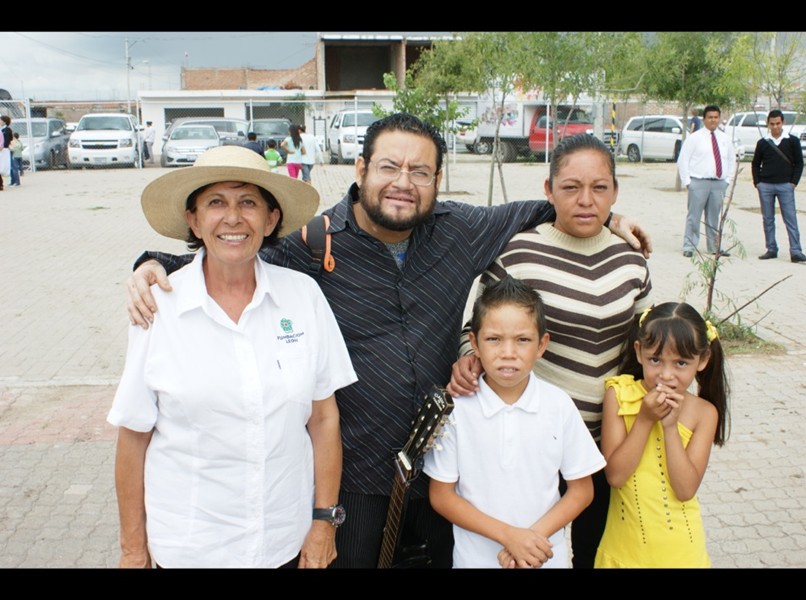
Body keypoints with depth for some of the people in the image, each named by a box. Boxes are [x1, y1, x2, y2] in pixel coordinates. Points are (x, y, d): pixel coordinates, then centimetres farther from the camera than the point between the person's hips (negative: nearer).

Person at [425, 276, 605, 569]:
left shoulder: (559, 405, -10)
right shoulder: (457, 407, -14)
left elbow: (581, 490, -2)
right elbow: (441, 495, -7)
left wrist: (533, 535, -14)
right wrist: (508, 534, -16)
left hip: (545, 555, 1)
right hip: (476, 557, -1)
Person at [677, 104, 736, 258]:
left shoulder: (725, 138, 12)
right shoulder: (694, 137, -1)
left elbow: (732, 160, 21)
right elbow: (682, 160, -2)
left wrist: (728, 179, 10)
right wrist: (687, 181, -7)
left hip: (719, 183, 4)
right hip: (698, 182, -4)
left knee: (714, 217, 10)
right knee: (694, 216, -4)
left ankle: (714, 247, 18)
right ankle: (689, 247, 2)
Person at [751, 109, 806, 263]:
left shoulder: (792, 141, 2)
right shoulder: (762, 143, 6)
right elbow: (755, 164, 12)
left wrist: (793, 182, -5)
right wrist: (757, 182, 2)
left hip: (785, 186, -2)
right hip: (765, 186, 2)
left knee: (791, 219, -6)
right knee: (767, 219, 6)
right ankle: (771, 249, 15)